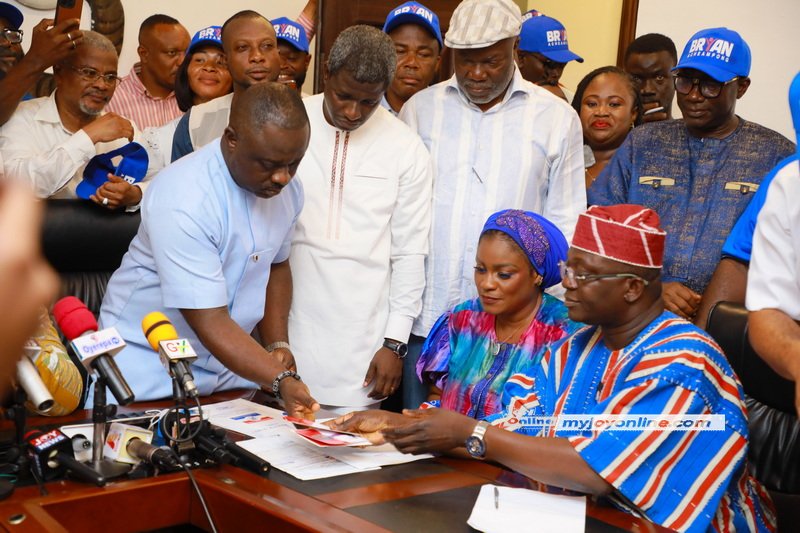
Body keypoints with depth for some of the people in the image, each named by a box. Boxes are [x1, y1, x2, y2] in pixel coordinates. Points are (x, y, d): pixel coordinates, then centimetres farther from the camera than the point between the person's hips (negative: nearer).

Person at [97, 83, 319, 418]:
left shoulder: (287, 188, -5)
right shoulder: (183, 199, -28)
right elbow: (209, 323, -29)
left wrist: (278, 348, 2)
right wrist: (281, 379, -38)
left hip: (228, 364, 6)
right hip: (148, 368, -5)